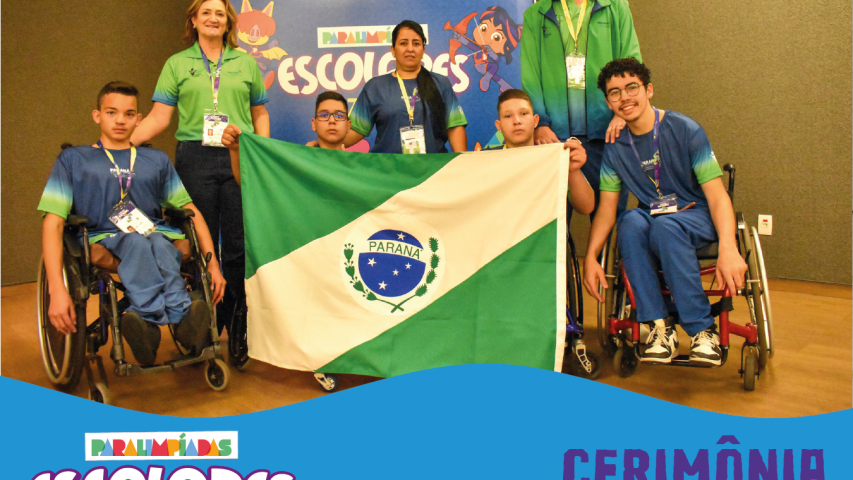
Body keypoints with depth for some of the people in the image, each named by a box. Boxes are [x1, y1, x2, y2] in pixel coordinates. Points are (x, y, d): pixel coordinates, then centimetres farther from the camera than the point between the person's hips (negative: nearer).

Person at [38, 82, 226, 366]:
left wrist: (212, 263, 4)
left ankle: (147, 319, -61)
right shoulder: (73, 159, 18)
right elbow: (53, 224, 6)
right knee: (138, 241, -37)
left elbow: (190, 211, 20)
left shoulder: (157, 160, 27)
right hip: (103, 240, -2)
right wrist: (57, 290, -10)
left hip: (159, 237, 2)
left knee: (155, 245, -36)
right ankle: (182, 318, -59)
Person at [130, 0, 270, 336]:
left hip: (240, 159, 1)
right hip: (195, 158, 0)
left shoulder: (246, 63, 13)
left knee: (239, 245, 0)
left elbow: (260, 113, 17)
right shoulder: (177, 64, 10)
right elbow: (159, 117, 4)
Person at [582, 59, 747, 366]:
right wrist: (590, 257, -16)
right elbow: (606, 208, 1)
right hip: (651, 216, 3)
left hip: (696, 217, -3)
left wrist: (728, 250, -32)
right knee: (630, 223, -33)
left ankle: (702, 329, -27)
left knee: (665, 226, -37)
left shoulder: (685, 130, -11)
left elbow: (717, 196, -16)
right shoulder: (615, 148, 2)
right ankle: (659, 326, -26)